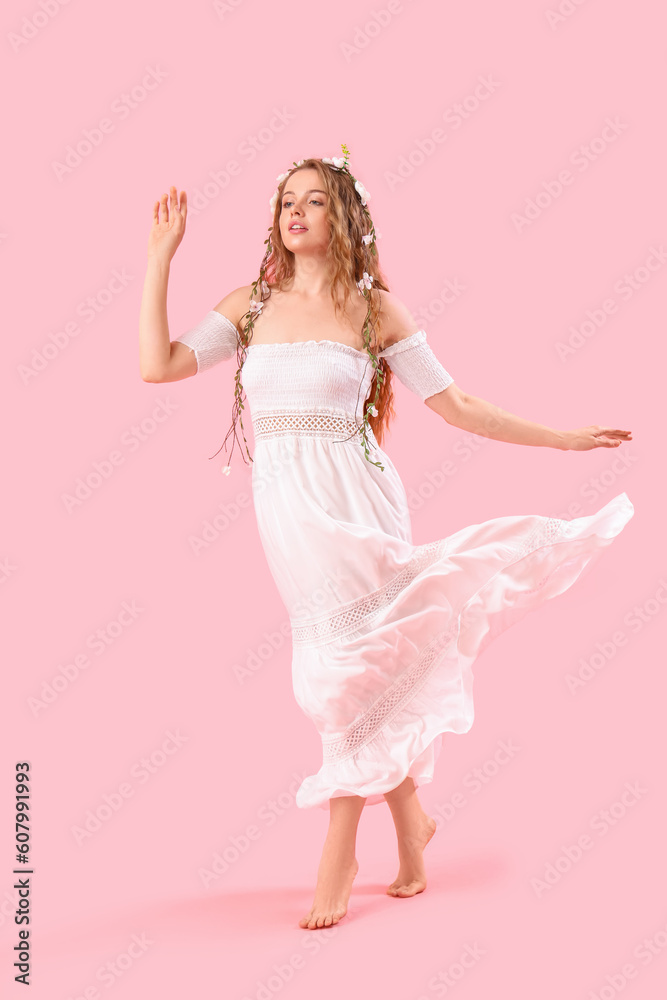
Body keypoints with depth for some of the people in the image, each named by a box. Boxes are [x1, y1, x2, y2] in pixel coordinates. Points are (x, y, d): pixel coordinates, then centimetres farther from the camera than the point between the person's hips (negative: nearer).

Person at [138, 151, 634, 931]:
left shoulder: (375, 307, 2)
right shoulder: (251, 303, 8)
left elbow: (455, 405, 4)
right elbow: (159, 364, -3)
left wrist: (564, 438, 4)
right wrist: (161, 255, -1)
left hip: (353, 501, -2)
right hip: (285, 508, 3)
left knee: (352, 663, -3)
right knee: (343, 666, 8)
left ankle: (339, 854, 13)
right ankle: (411, 823, 28)